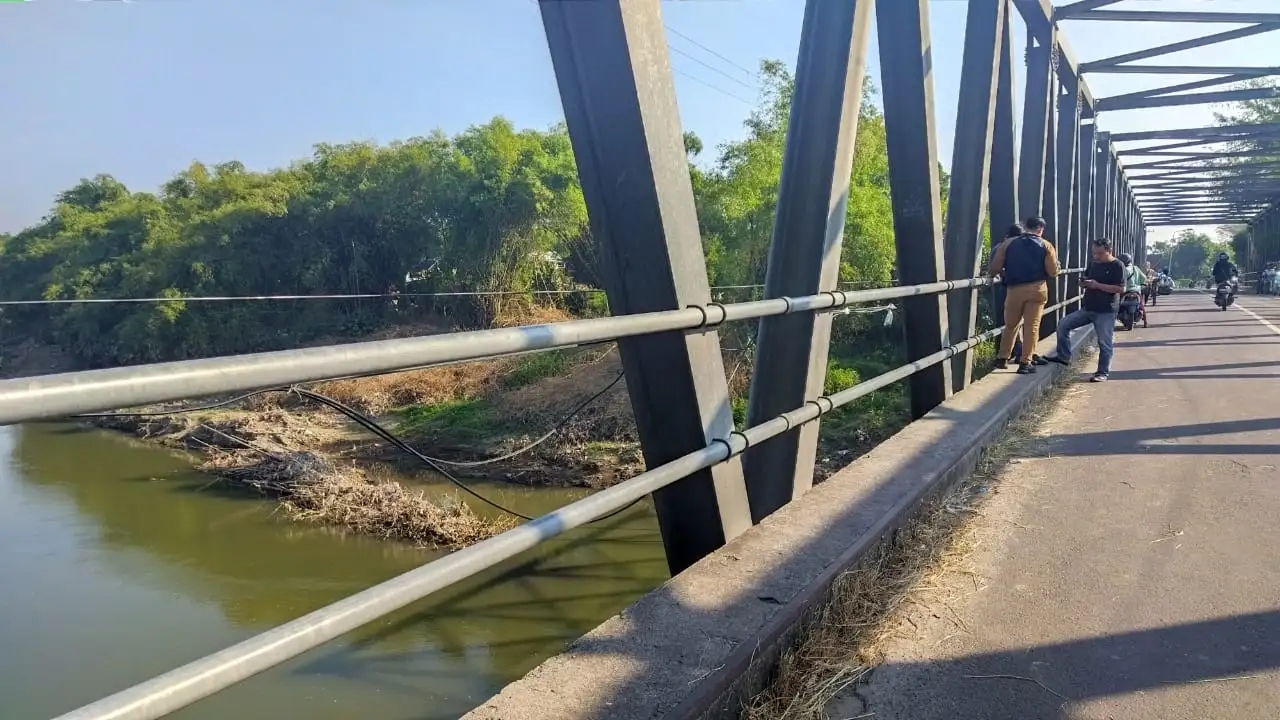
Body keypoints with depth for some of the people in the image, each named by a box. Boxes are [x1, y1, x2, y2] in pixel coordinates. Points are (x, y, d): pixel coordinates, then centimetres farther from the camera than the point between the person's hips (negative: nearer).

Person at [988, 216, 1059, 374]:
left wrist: (1004, 273, 21)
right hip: (1037, 289, -1)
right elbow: (1053, 272, 0)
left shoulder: (1007, 243, 4)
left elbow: (994, 268, 1)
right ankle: (1025, 363, 0)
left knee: (1010, 325, 15)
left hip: (1014, 289, 1)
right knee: (1032, 326, 3)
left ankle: (1002, 359, 16)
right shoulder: (1046, 245, 3)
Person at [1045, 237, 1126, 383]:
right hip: (1087, 308, 7)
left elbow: (1121, 289, -17)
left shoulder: (1117, 266, -11)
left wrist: (1097, 285, -22)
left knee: (1105, 343, 0)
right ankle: (1064, 356, 11)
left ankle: (1103, 373, 8)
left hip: (1106, 311, -7)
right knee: (1063, 324, 1)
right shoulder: (1093, 262, 9)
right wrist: (1083, 283, -4)